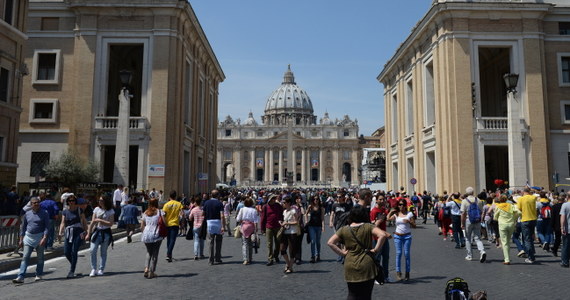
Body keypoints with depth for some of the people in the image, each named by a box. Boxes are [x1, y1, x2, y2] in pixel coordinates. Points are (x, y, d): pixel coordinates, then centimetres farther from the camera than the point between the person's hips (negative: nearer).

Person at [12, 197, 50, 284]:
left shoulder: (44, 213, -3)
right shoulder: (27, 214, 6)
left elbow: (47, 227, -7)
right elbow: (23, 227, 13)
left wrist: (44, 238, -18)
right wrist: (21, 239, 9)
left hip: (40, 237, -2)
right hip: (28, 237, 2)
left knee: (40, 257, 8)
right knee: (25, 257, -5)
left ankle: (38, 275, 22)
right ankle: (20, 277, -7)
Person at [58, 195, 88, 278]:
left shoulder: (79, 210, 2)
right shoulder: (65, 211, 8)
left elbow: (84, 221, 4)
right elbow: (63, 223, 3)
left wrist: (85, 231, -5)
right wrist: (60, 232, -13)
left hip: (78, 232, -3)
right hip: (68, 233, 3)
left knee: (74, 251, -10)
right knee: (66, 252, -3)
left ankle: (71, 271, -2)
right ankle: (73, 265, 26)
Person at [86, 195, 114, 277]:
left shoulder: (110, 211, -3)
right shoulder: (96, 209, 5)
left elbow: (110, 223, -10)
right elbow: (93, 222, 7)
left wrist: (100, 220, -14)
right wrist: (88, 234, 6)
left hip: (106, 233, -2)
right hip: (97, 231, 2)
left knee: (103, 252, 5)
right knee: (93, 250, -9)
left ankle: (101, 269, 16)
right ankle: (93, 269, 3)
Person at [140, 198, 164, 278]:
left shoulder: (145, 213, 10)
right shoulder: (159, 212, -2)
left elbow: (142, 226, 9)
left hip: (146, 235, 4)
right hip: (156, 235, -4)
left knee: (149, 252, 20)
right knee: (155, 254, 6)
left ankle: (146, 268, 3)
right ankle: (151, 272, 7)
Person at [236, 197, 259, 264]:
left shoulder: (242, 209, 0)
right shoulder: (254, 210, -2)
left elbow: (238, 219, 1)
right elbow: (256, 222, -6)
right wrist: (256, 230, -2)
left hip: (244, 227, 0)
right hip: (251, 227, 1)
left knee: (245, 243, -1)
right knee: (250, 244, 12)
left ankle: (246, 259, -15)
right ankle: (249, 259, 19)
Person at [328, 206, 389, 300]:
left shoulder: (344, 230, 1)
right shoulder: (368, 227, -4)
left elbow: (330, 242, -4)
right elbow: (383, 235, -18)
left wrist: (341, 253, 0)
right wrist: (376, 249, -9)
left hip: (350, 267, 2)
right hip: (367, 266, -1)